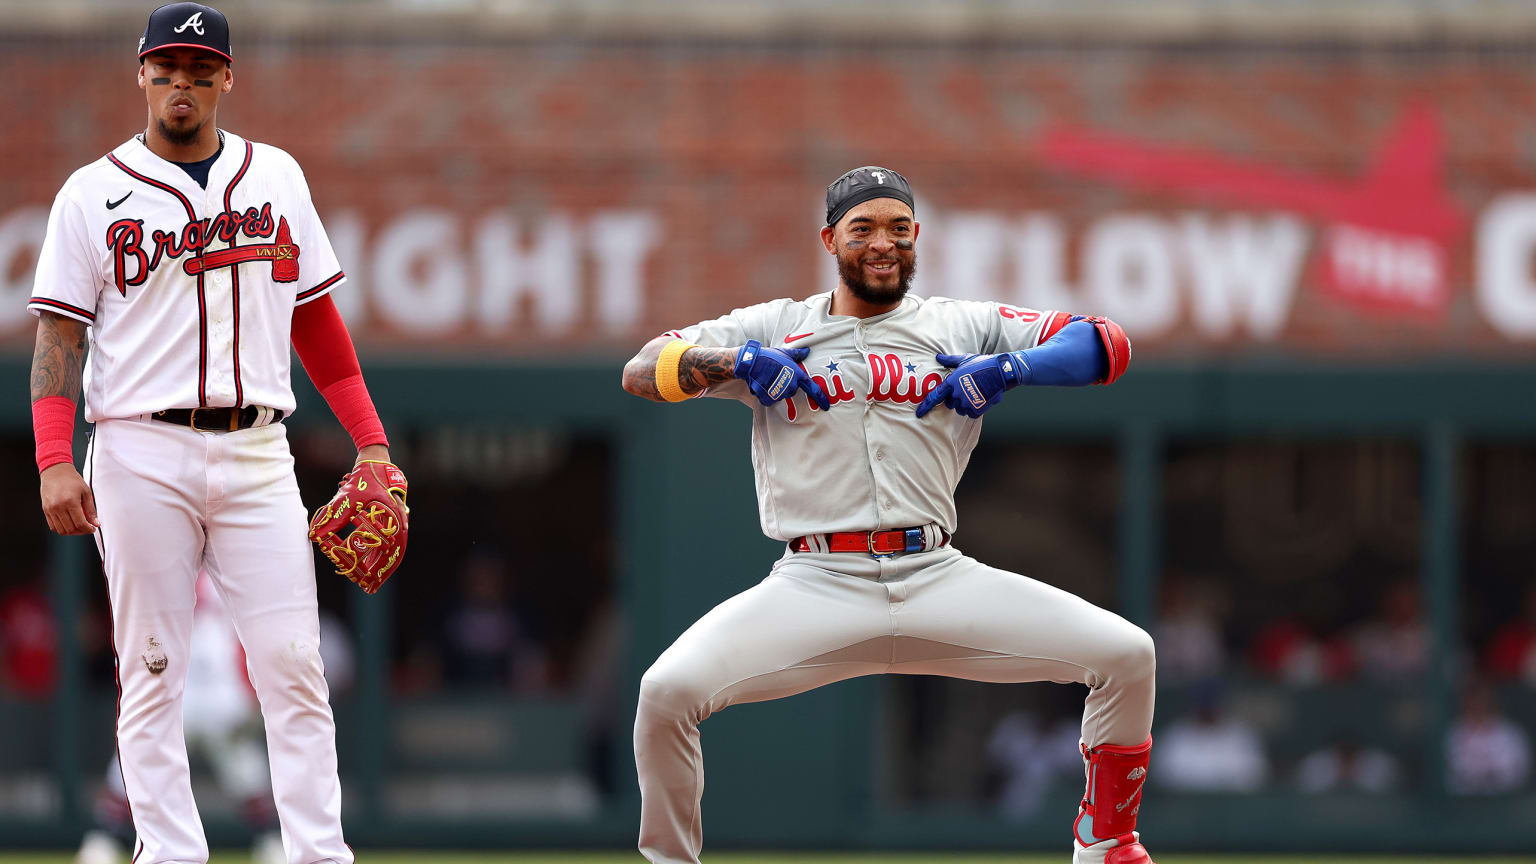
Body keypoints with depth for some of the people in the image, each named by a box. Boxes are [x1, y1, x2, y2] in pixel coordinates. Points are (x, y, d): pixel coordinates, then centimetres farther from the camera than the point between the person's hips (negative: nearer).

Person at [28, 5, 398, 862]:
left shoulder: (276, 177, 12)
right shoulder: (94, 194, 4)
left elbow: (315, 314, 16)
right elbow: (59, 336, 2)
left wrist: (371, 440, 9)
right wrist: (55, 461, -10)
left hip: (256, 453, 2)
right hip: (142, 456, -2)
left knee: (294, 664, -5)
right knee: (152, 671, -2)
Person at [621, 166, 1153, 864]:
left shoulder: (964, 328, 14)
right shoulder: (774, 329, 12)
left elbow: (1107, 346, 8)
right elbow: (641, 372, 6)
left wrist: (1010, 368, -8)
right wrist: (736, 361, -9)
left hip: (938, 579, 2)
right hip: (814, 590, -1)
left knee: (1126, 654, -13)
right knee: (667, 690, -26)